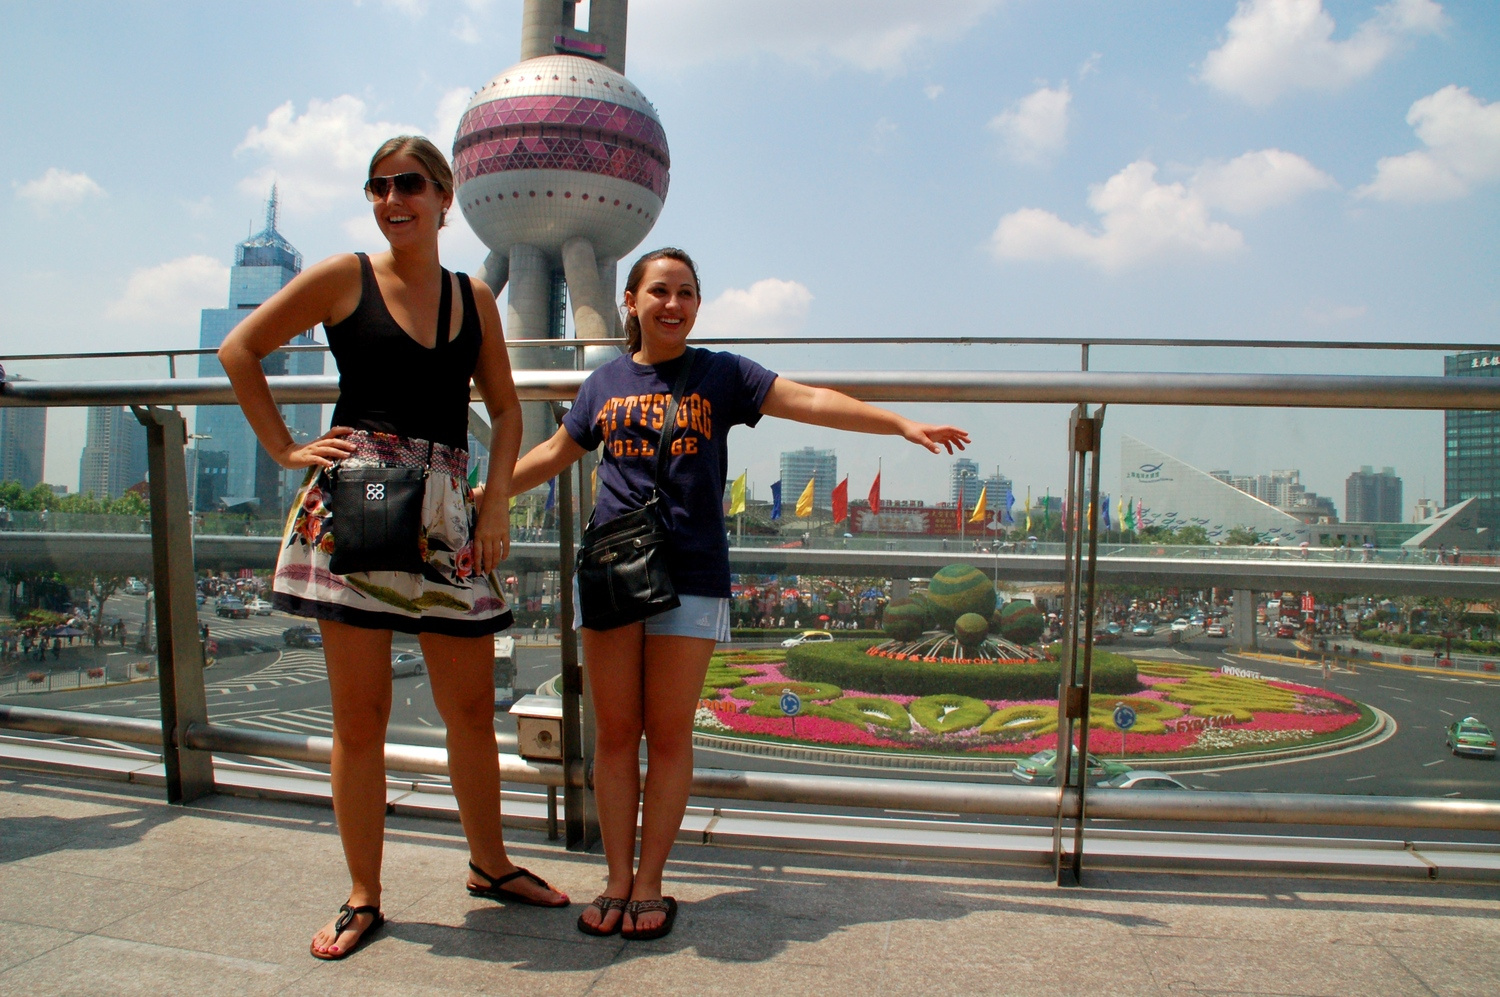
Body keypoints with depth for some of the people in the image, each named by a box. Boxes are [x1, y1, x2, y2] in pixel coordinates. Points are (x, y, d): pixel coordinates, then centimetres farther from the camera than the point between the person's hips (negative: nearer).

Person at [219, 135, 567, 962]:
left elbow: (505, 407, 15)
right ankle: (362, 898, 19)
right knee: (360, 715, 3)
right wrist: (285, 449, 1)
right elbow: (239, 349, 8)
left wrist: (498, 501, 3)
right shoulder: (345, 277, 4)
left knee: (471, 708, 8)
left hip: (446, 512, 3)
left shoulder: (474, 297, 12)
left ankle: (490, 864, 28)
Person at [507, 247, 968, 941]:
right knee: (615, 733, 6)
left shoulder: (722, 374, 6)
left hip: (690, 577, -2)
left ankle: (649, 882, 17)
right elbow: (555, 454, 24)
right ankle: (617, 881, 19)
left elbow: (809, 401, -2)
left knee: (670, 735, 3)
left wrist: (903, 424, -10)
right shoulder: (604, 383, 13)